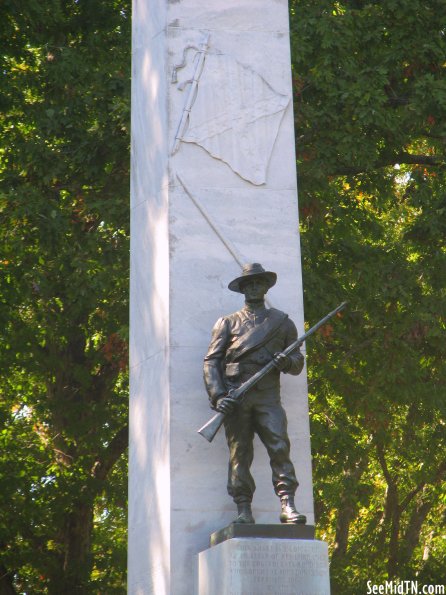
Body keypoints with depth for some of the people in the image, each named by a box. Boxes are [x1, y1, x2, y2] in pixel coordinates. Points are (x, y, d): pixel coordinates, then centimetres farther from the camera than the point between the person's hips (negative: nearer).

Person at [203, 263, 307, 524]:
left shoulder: (282, 321, 20)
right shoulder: (228, 323, 16)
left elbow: (298, 361, 19)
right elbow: (211, 361, 8)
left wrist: (287, 361, -6)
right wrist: (218, 395, -7)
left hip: (268, 396, 0)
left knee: (280, 447, -14)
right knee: (239, 453, -4)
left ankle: (288, 505, -17)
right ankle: (243, 510, -3)